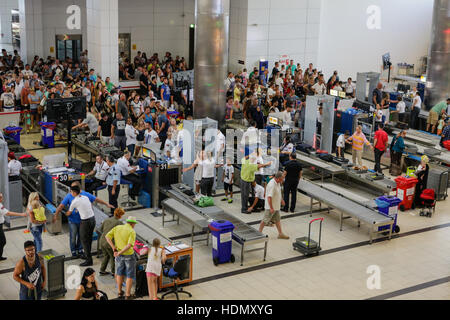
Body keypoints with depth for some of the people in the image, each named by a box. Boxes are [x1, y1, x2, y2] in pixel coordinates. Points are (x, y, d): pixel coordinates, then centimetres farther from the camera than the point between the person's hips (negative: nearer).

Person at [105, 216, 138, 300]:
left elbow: (107, 237, -5)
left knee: (120, 273, 24)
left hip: (120, 256, 5)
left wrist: (114, 249, -7)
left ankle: (120, 292, 34)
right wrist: (119, 253, -20)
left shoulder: (117, 227, 1)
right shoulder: (132, 232, -15)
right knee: (130, 276, 9)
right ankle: (128, 295, 12)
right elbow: (129, 245, -27)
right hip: (129, 255, -5)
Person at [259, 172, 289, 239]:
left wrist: (281, 200, 24)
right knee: (265, 220, 5)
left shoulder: (278, 183, 1)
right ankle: (259, 233, 19)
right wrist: (271, 208, -27)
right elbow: (269, 197, -31)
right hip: (271, 207, -9)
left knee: (277, 220, 15)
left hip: (276, 206, 9)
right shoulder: (272, 185, -30)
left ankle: (280, 234, 23)